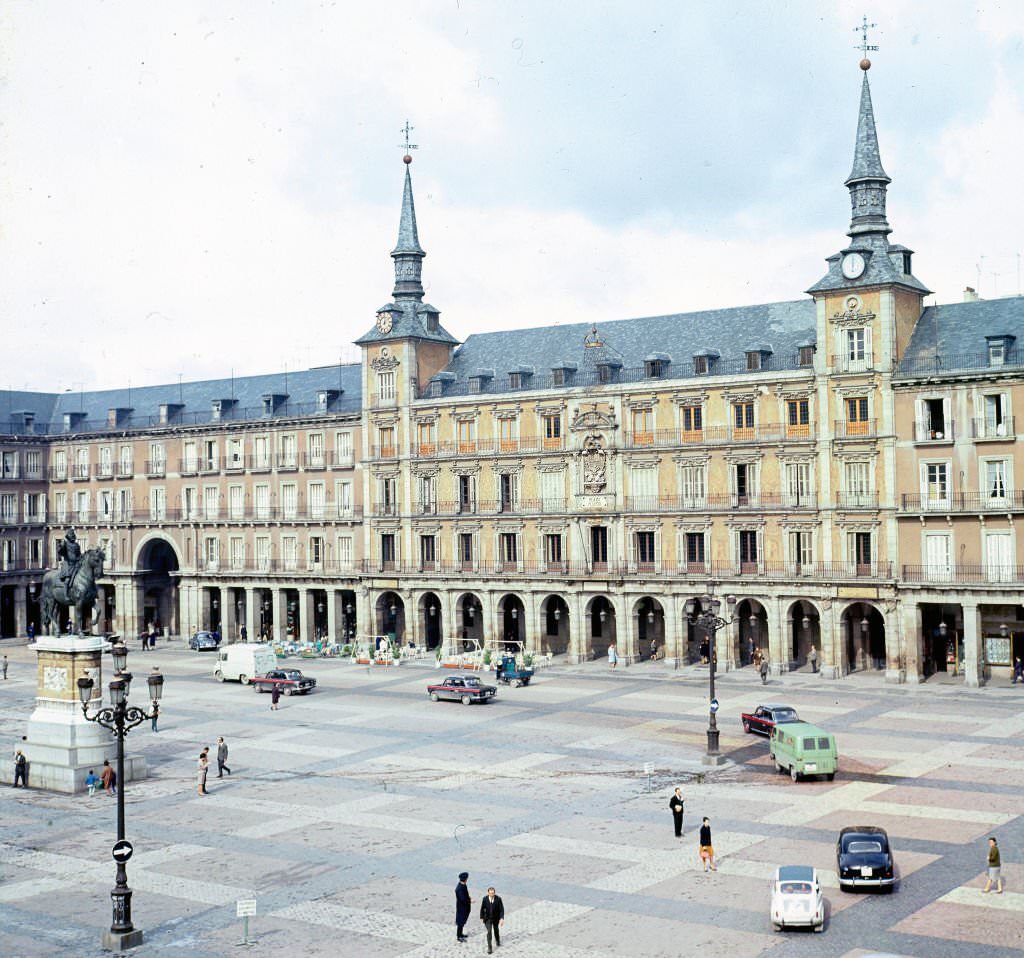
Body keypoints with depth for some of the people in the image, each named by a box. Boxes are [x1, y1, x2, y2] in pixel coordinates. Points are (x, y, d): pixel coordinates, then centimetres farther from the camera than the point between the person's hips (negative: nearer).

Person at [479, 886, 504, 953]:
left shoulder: (498, 899, -19)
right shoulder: (485, 899, -15)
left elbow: (501, 909, -17)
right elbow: (482, 908, -2)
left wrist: (502, 918, -26)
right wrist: (481, 917, 2)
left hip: (496, 918, 1)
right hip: (488, 918, -1)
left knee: (496, 930, 22)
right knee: (489, 932, -12)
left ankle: (497, 940, 51)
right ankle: (489, 947, -5)